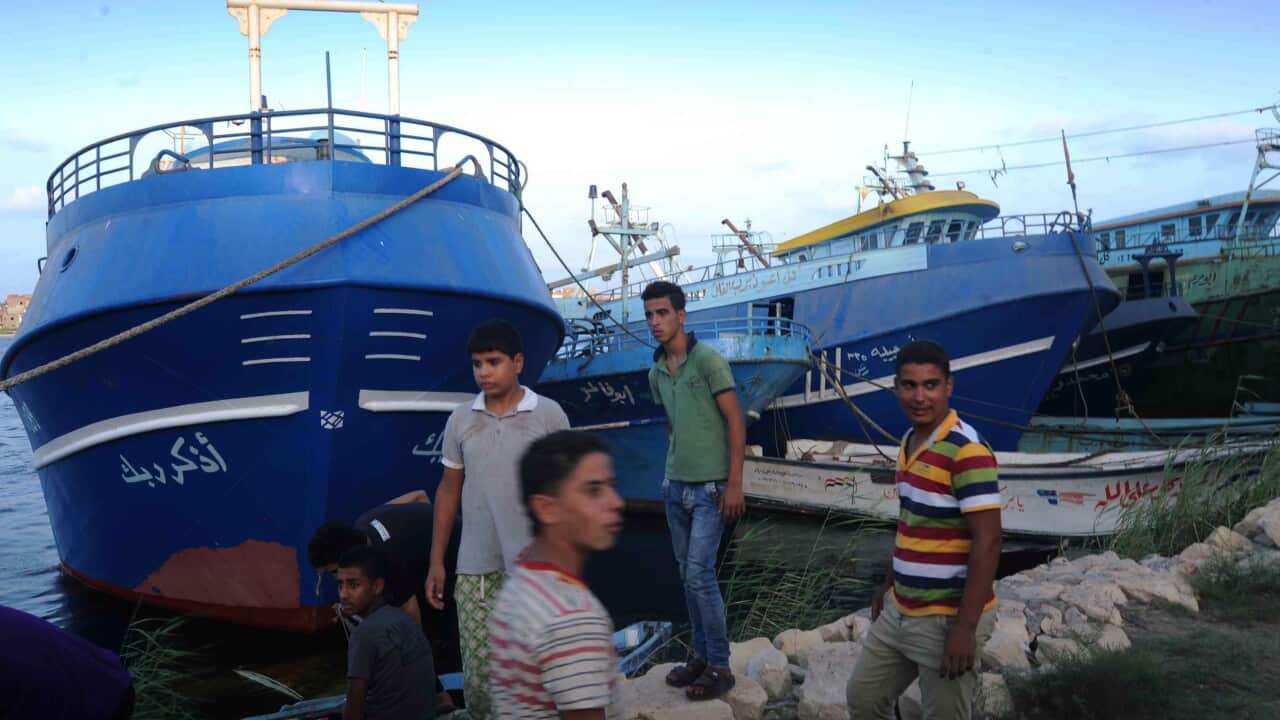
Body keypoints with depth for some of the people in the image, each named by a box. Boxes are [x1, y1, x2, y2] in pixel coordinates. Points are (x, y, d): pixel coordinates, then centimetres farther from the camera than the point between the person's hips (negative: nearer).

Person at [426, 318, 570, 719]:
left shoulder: (549, 414, -4)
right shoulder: (459, 420, 5)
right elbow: (448, 491, 11)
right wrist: (436, 562, 9)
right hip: (475, 569, 2)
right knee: (476, 678, 4)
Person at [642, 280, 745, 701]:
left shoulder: (708, 361, -11)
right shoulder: (656, 373, 8)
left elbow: (735, 422, -12)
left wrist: (734, 484, -15)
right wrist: (670, 474, 15)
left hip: (710, 488, -7)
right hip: (675, 488, 7)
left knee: (700, 573, -7)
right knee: (687, 575, 12)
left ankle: (719, 667, 5)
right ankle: (701, 655, 24)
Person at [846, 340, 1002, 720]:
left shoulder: (966, 450, -20)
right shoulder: (909, 442, 7)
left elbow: (987, 542, -22)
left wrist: (965, 627, -23)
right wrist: (888, 585, 22)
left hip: (946, 618, -8)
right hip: (901, 611, 9)